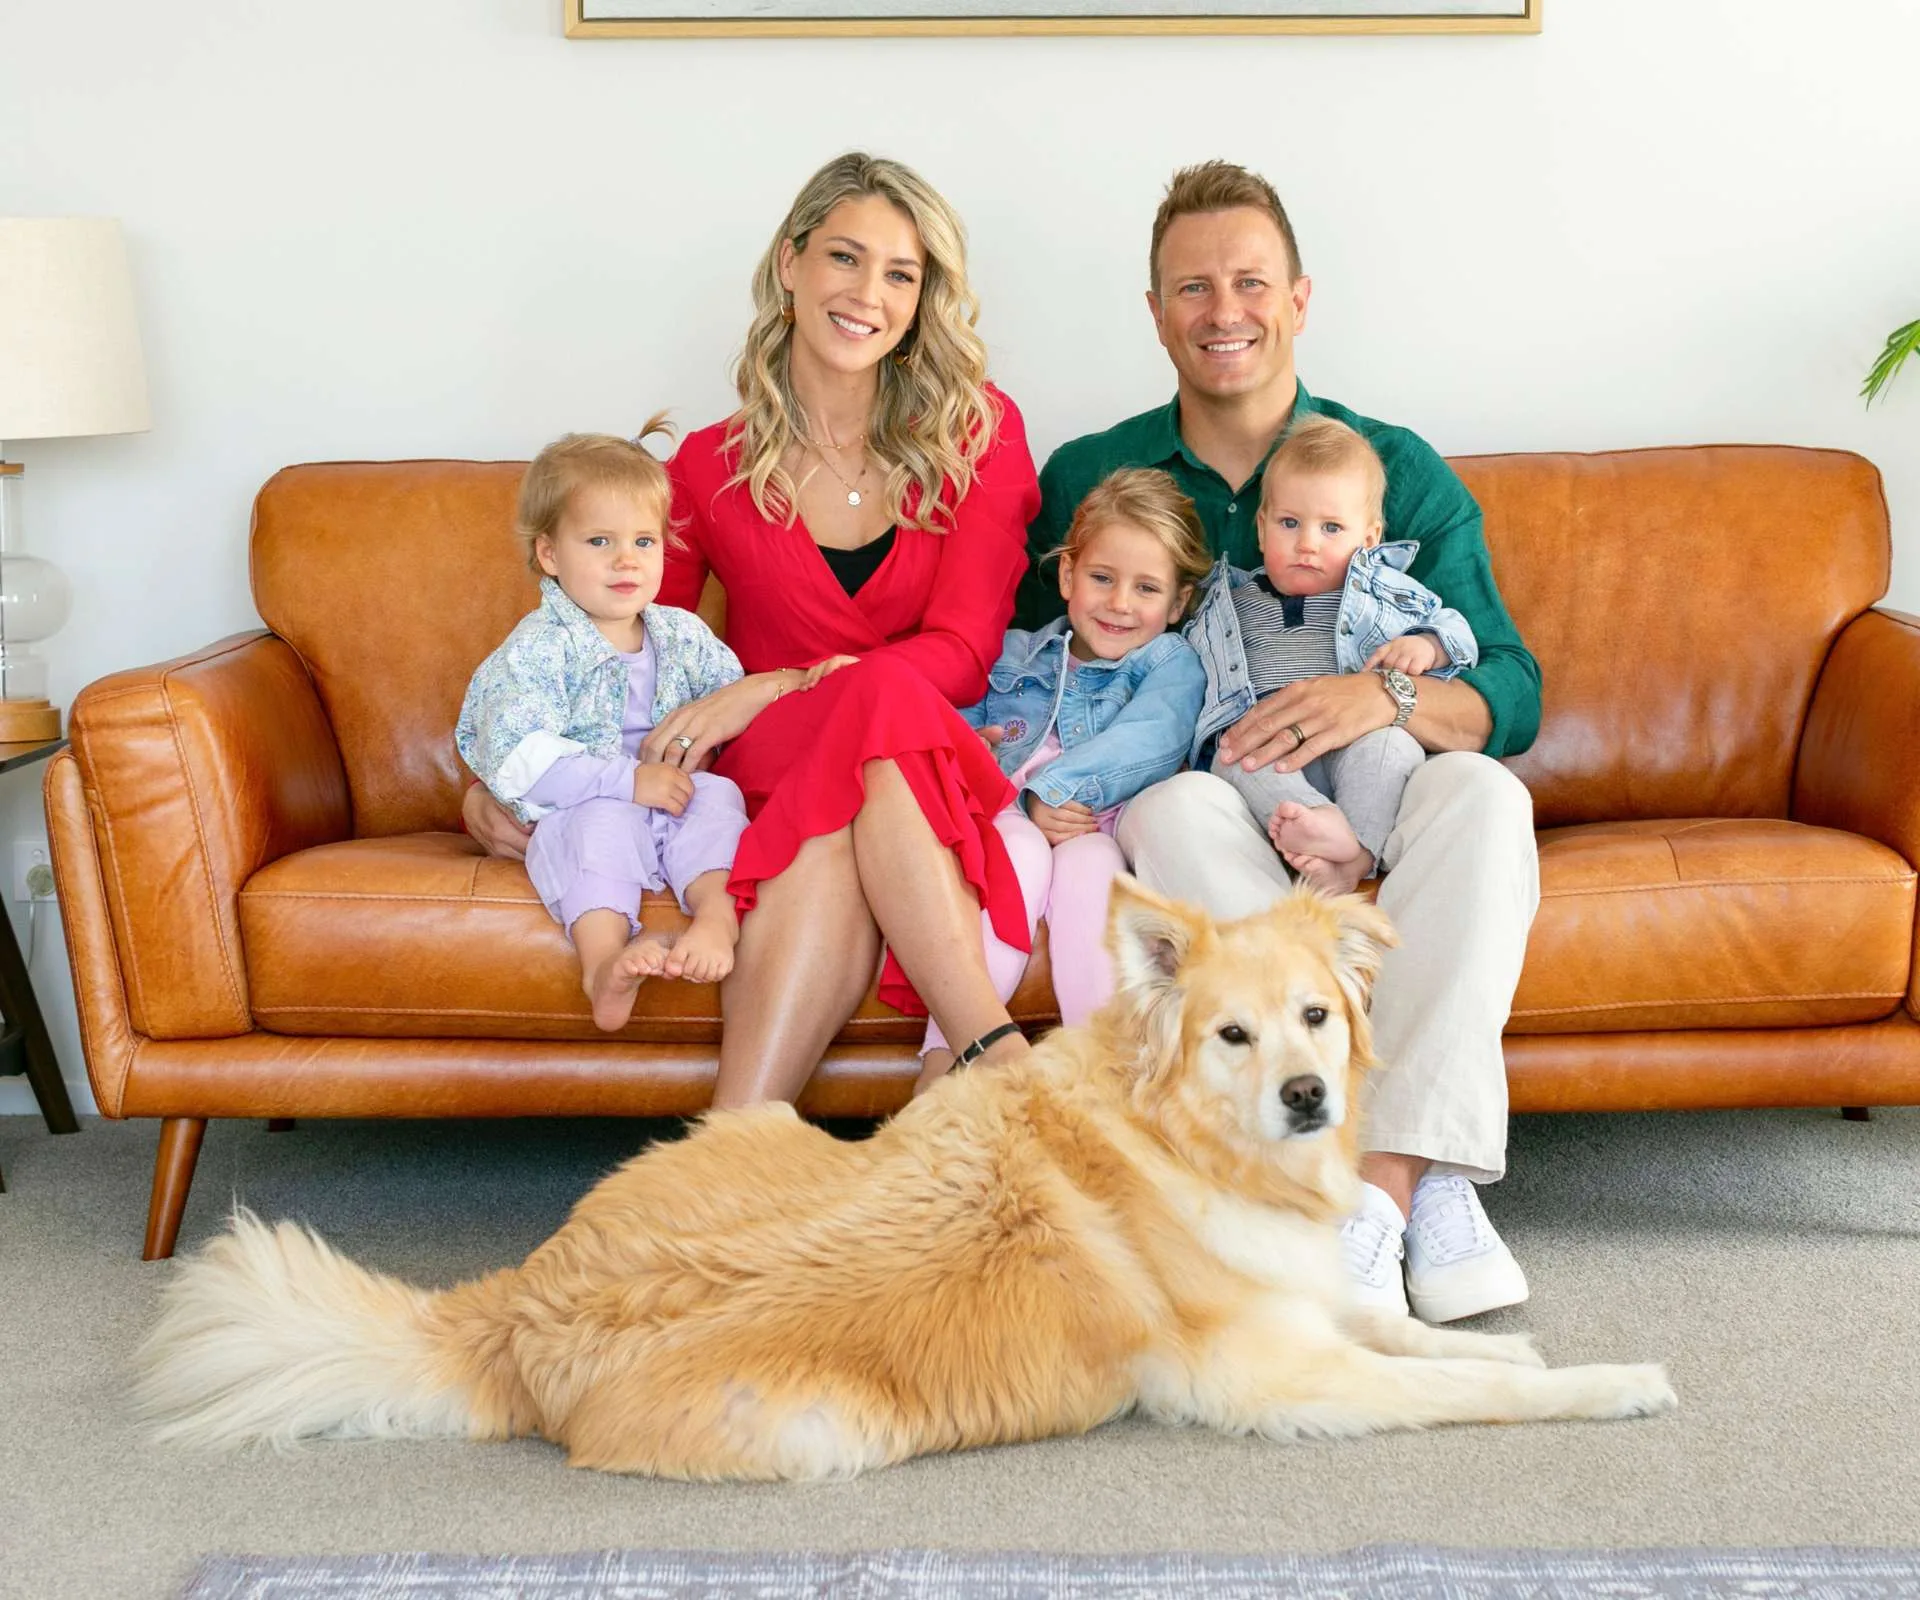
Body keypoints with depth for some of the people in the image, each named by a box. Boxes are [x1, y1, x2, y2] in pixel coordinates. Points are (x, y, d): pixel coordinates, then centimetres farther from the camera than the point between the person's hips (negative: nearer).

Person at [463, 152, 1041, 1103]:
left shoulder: (979, 434, 6)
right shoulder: (713, 468, 9)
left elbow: (964, 651, -3)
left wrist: (772, 689, -16)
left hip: (937, 768, 0)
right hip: (772, 775, 0)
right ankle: (997, 1057, -39)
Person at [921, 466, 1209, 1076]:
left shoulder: (1171, 662, 18)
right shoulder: (1010, 655, 27)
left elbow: (1147, 742, -3)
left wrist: (1051, 789, -18)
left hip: (1101, 827, -1)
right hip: (1004, 818, 1)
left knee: (1088, 861, -36)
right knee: (1024, 853, -34)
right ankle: (948, 1052, -41)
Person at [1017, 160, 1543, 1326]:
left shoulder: (1399, 472, 10)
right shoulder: (1089, 477, 11)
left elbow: (1512, 695, 4)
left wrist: (1387, 695, -18)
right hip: (1211, 819, 0)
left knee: (1481, 793, -32)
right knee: (1181, 805, -35)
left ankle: (1382, 1174, -37)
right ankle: (1419, 1178, -37)